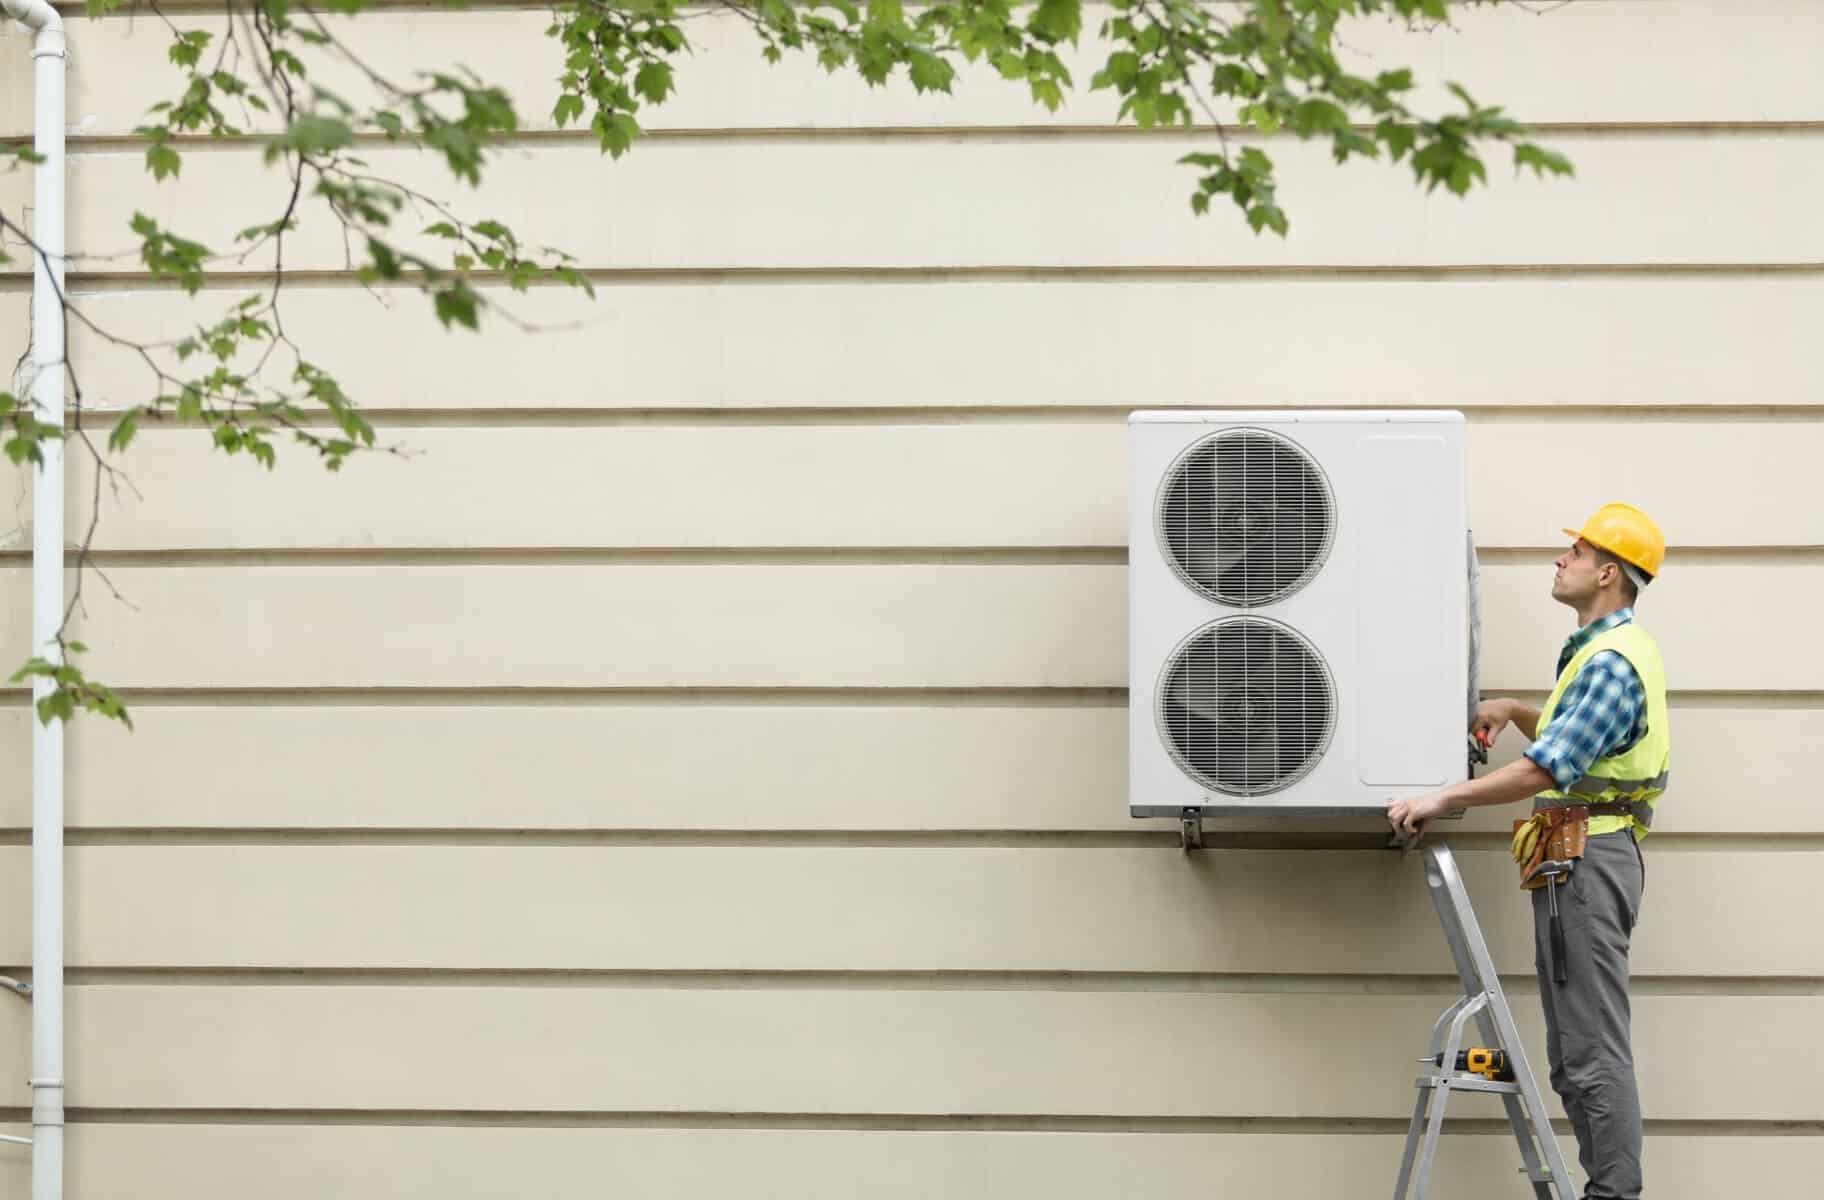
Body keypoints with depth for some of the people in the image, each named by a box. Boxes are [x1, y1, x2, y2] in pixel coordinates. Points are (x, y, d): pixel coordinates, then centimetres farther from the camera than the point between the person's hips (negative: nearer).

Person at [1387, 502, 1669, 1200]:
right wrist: (1515, 713, 18)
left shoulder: (1611, 663, -15)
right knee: (1576, 1046, 11)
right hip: (1577, 857, 11)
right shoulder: (1604, 650, 20)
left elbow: (1548, 768, -23)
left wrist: (1442, 799, -21)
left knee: (1592, 1047, -11)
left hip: (1588, 855, -11)